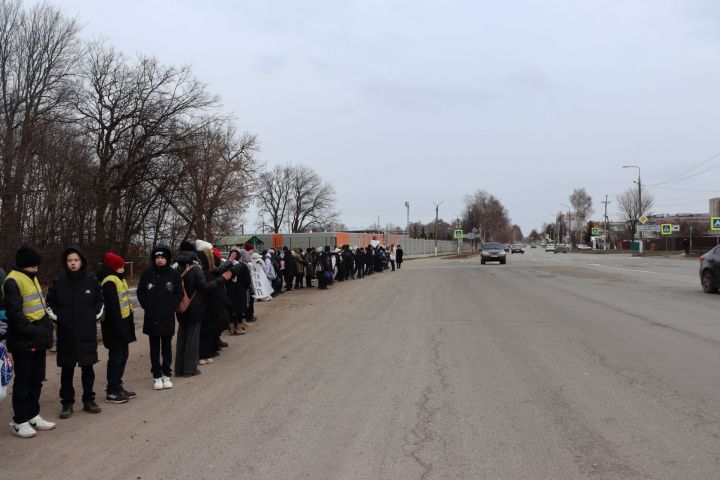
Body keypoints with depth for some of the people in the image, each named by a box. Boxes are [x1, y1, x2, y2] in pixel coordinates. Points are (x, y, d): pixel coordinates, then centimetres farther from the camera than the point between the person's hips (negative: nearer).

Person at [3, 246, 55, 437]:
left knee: (37, 379, 15)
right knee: (23, 382, 0)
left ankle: (33, 416, 26)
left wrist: (46, 327, 11)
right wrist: (32, 332, -20)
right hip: (23, 342, -9)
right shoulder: (13, 281, -14)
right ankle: (19, 422, 11)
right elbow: (15, 314, -20)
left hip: (38, 340, 9)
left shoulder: (31, 279, 15)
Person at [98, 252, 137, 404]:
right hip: (114, 326, -10)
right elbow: (113, 308, -23)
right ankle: (112, 392, 4)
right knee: (116, 357, -4)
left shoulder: (118, 279, 15)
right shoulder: (109, 283, -18)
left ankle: (118, 387, 27)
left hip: (122, 323, 10)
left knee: (122, 355, 16)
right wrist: (120, 328, -23)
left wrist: (128, 323, 17)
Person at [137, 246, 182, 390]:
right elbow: (140, 293, 6)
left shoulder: (174, 274, -2)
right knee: (154, 348, 7)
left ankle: (166, 374, 18)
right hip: (151, 317, 1)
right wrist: (147, 307, -2)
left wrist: (171, 307, -6)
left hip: (167, 317, 0)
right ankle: (157, 376, 15)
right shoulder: (147, 273, -1)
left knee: (167, 347, 8)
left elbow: (179, 294, 2)